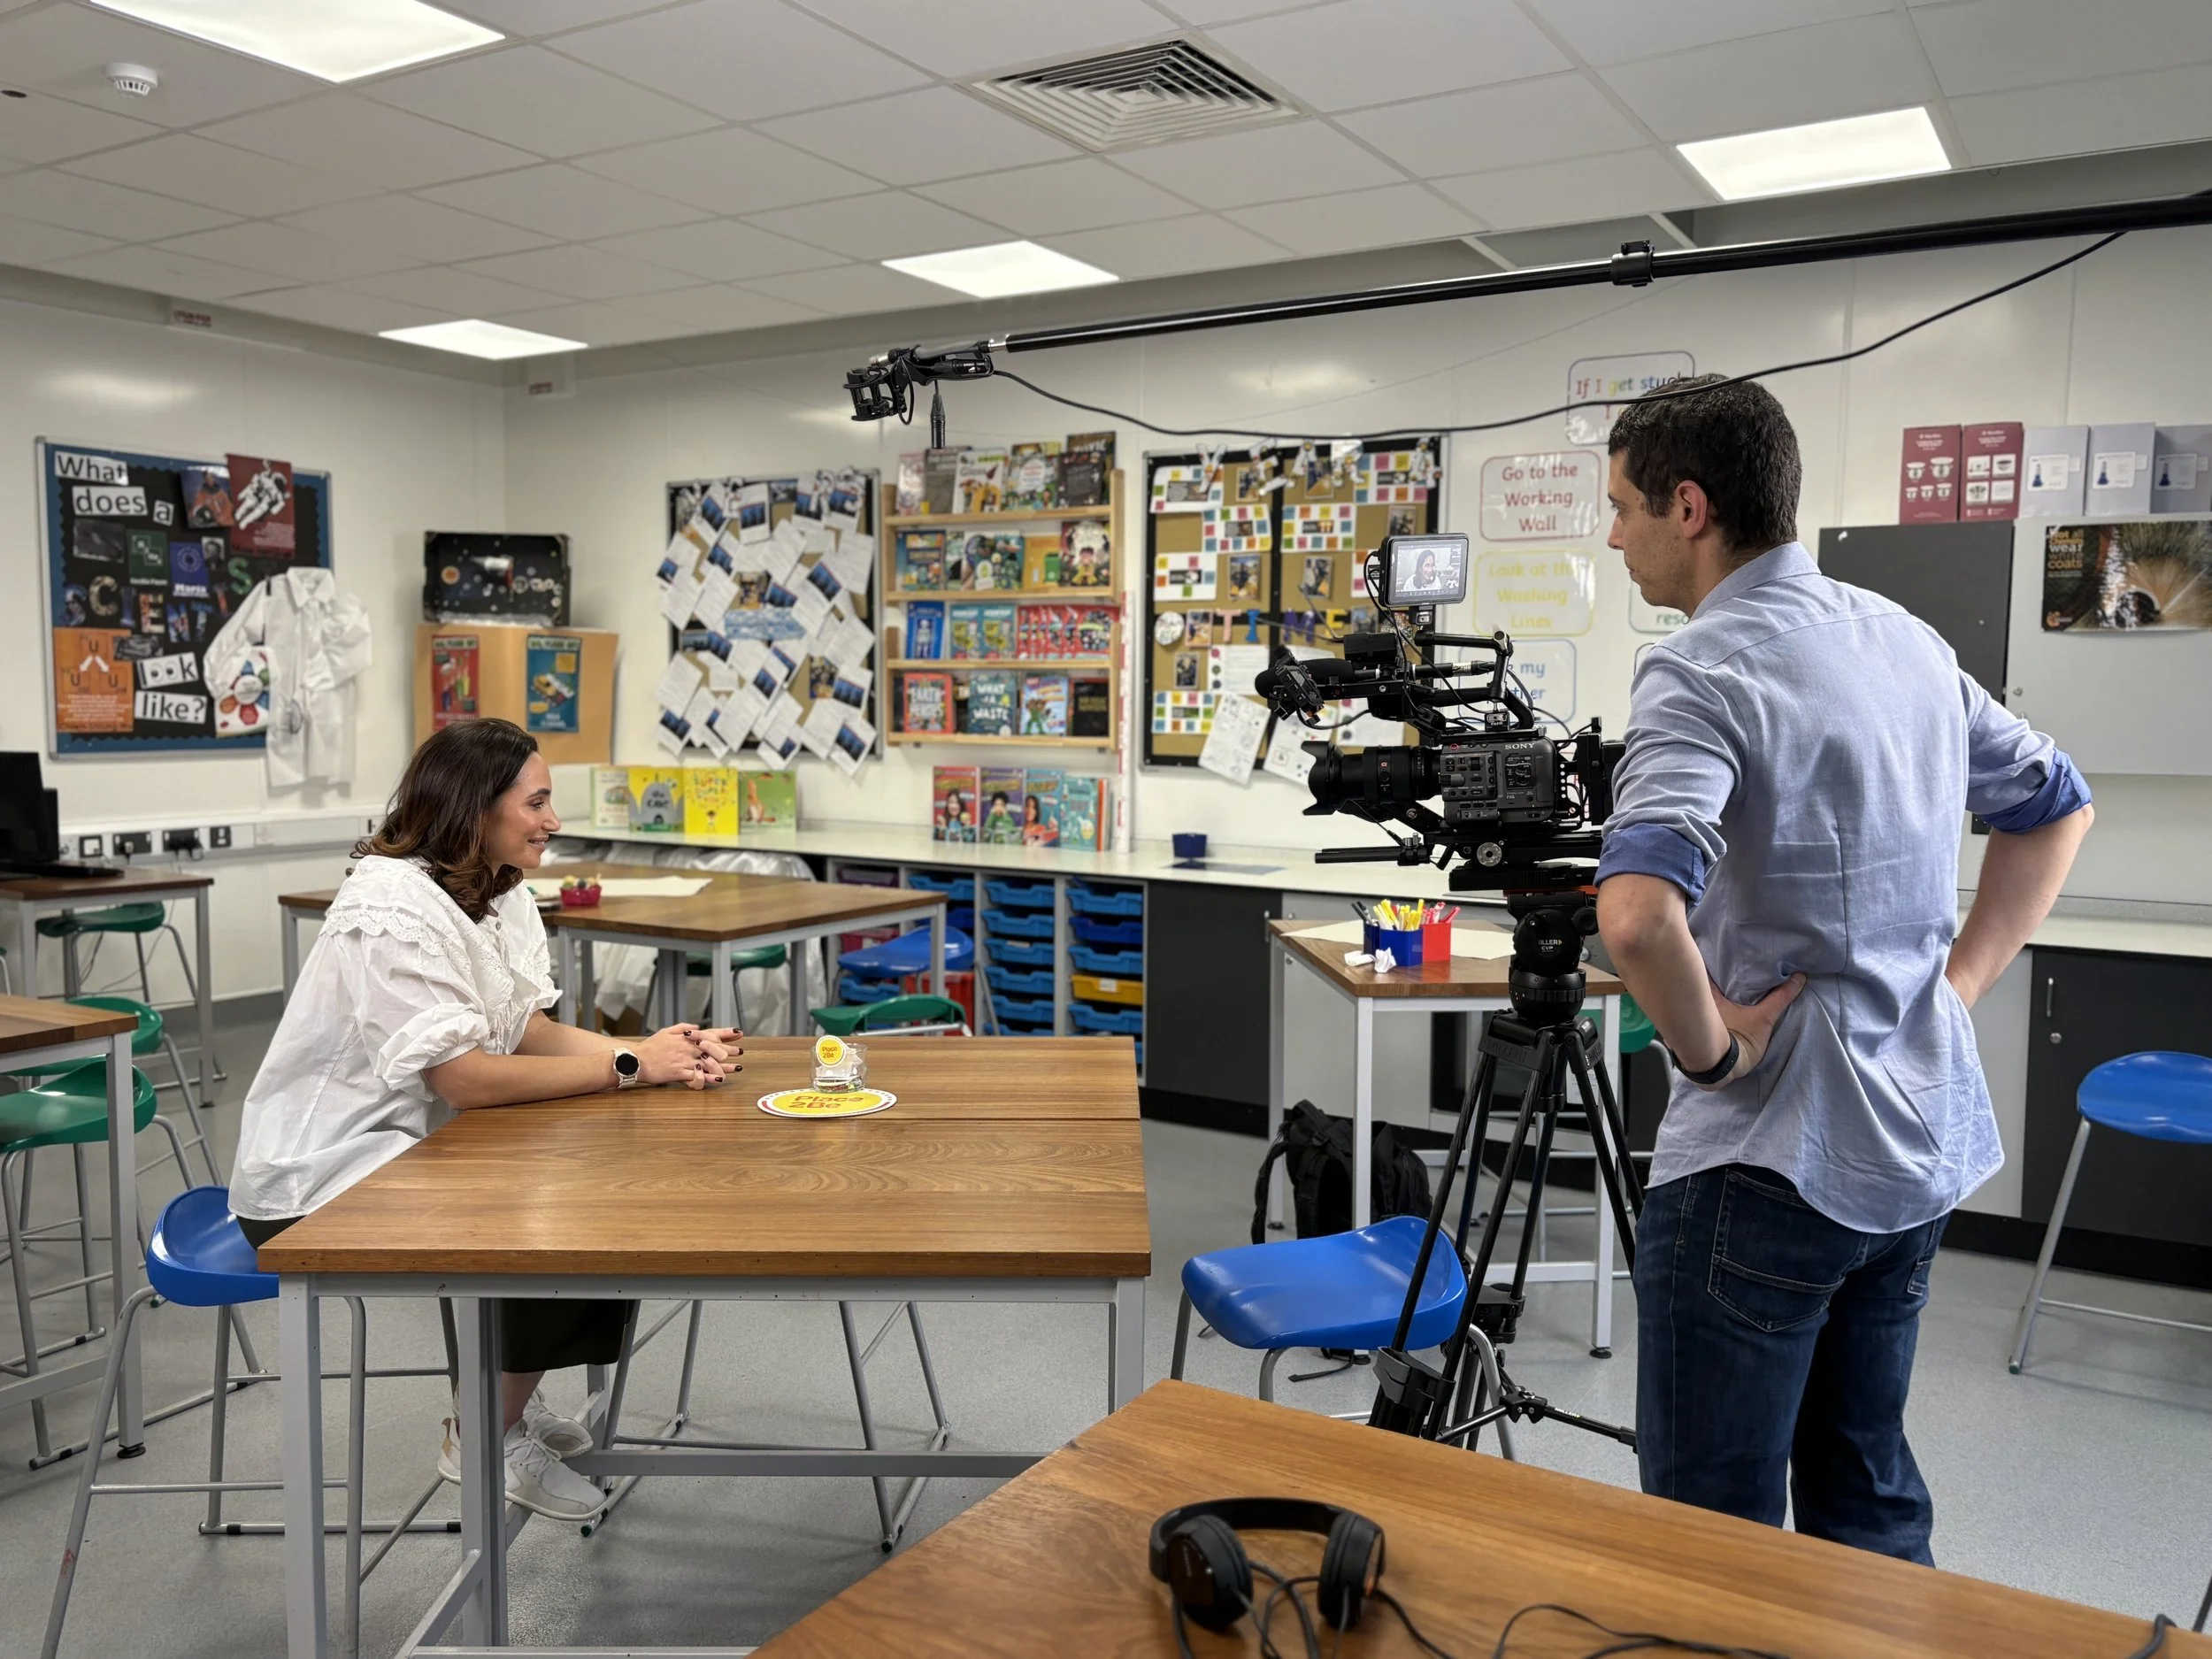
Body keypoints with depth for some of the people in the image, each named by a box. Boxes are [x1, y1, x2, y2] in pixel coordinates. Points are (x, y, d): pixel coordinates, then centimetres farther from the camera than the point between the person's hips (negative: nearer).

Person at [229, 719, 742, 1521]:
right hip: (318, 1184, -9)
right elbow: (463, 1076, -29)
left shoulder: (501, 894, 4)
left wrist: (654, 1050, -19)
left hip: (415, 1148, 9)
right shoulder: (393, 910, -25)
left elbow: (533, 1032, -2)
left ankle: (508, 1397, 18)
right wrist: (627, 1067, -26)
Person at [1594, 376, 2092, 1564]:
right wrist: (1958, 981, 13)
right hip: (1922, 1148, 9)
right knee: (1870, 1496, 22)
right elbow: (2056, 806, 20)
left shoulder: (1702, 673, -19)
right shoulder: (1906, 639, 7)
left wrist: (1713, 1050, -17)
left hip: (1767, 1161, -8)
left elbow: (1639, 916, -35)